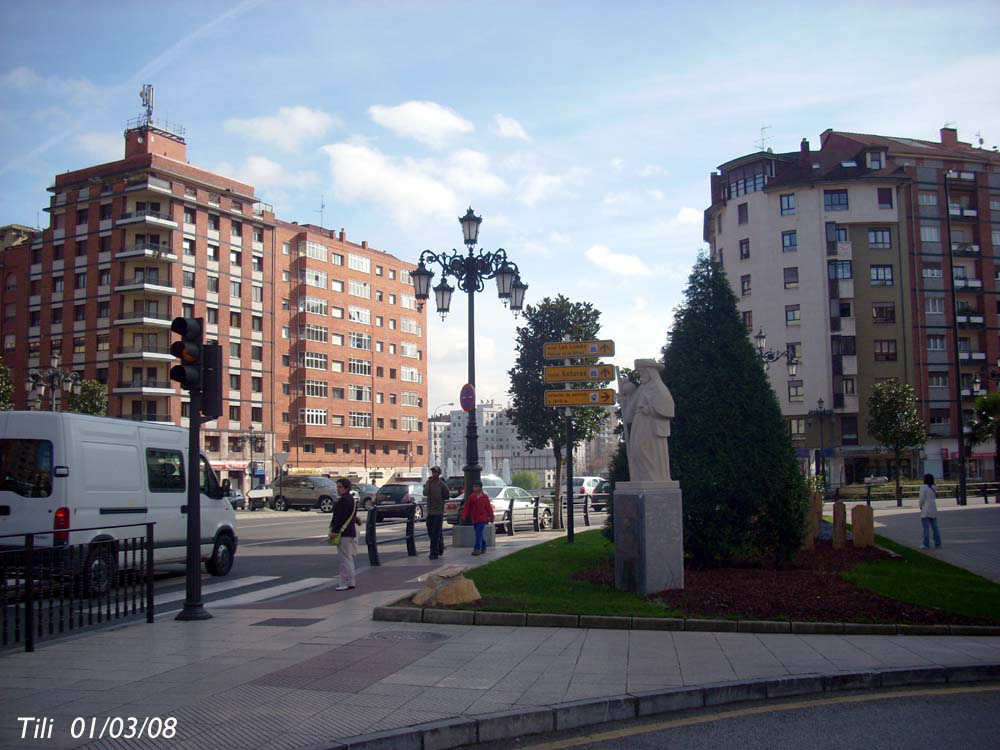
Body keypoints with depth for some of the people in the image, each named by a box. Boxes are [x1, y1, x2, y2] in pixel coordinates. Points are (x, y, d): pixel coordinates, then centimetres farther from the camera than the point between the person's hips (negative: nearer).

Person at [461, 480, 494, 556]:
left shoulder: (485, 497, 1)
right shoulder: (471, 496, 4)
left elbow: (489, 507, 7)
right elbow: (467, 506, 1)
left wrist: (491, 517, 9)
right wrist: (464, 515, -10)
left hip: (482, 518, -3)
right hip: (474, 518, 3)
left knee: (479, 533, -14)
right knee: (479, 533, 13)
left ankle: (477, 548, -15)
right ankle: (483, 546, 32)